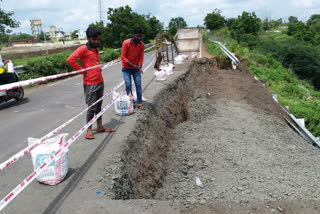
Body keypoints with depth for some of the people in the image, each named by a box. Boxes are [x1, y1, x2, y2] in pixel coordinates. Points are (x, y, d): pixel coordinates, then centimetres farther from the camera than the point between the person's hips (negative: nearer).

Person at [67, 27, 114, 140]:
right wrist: (82, 70, -15)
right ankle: (89, 130, 11)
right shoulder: (83, 49, -11)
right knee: (92, 107, -2)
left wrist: (99, 70, 13)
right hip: (90, 83, -8)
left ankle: (100, 127, 26)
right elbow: (70, 59, -22)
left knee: (99, 105, 15)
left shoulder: (96, 49, 14)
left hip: (100, 81, 8)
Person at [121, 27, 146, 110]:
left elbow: (141, 57, 0)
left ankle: (139, 103, 3)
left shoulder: (142, 45, -5)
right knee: (128, 85, -7)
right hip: (127, 68, -3)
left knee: (138, 84, -4)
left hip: (136, 68, 3)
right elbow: (123, 57, -16)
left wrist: (139, 67, -17)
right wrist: (132, 65, -24)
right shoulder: (126, 43, -17)